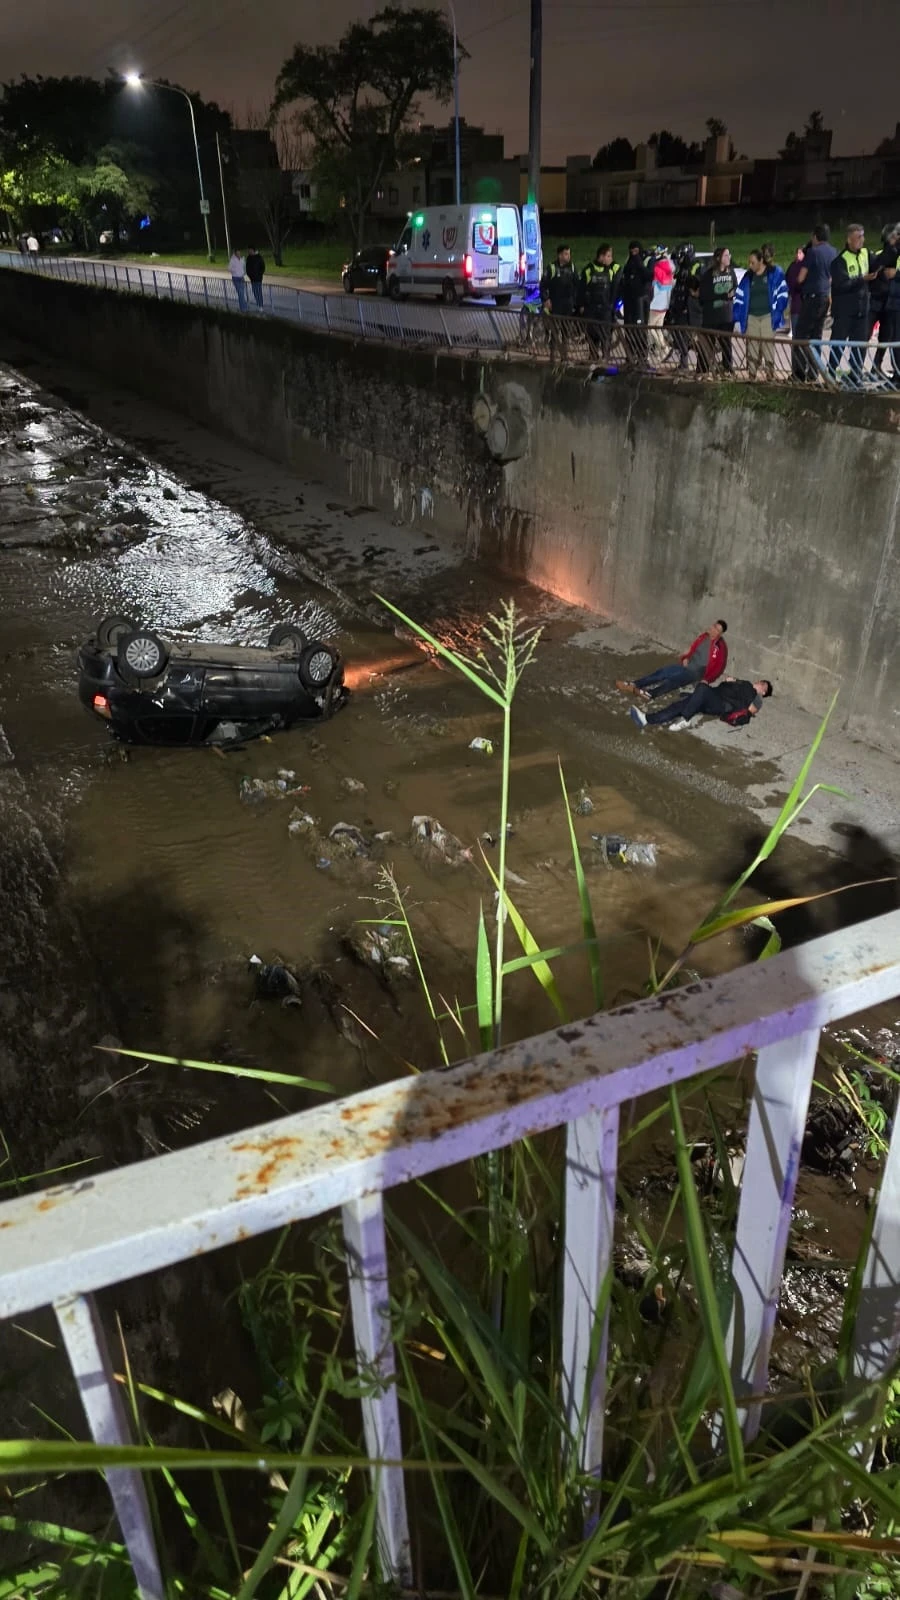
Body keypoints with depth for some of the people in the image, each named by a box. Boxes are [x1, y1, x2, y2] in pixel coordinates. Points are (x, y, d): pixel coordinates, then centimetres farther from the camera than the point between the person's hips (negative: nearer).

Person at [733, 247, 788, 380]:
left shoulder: (775, 273, 0)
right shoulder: (748, 276, 12)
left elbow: (782, 295, -4)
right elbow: (740, 297, 12)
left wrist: (777, 314, -13)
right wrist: (736, 317, 3)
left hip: (768, 317, -4)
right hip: (751, 318, 4)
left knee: (768, 347, -7)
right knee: (752, 349, 1)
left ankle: (770, 375, -2)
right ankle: (751, 376, 6)